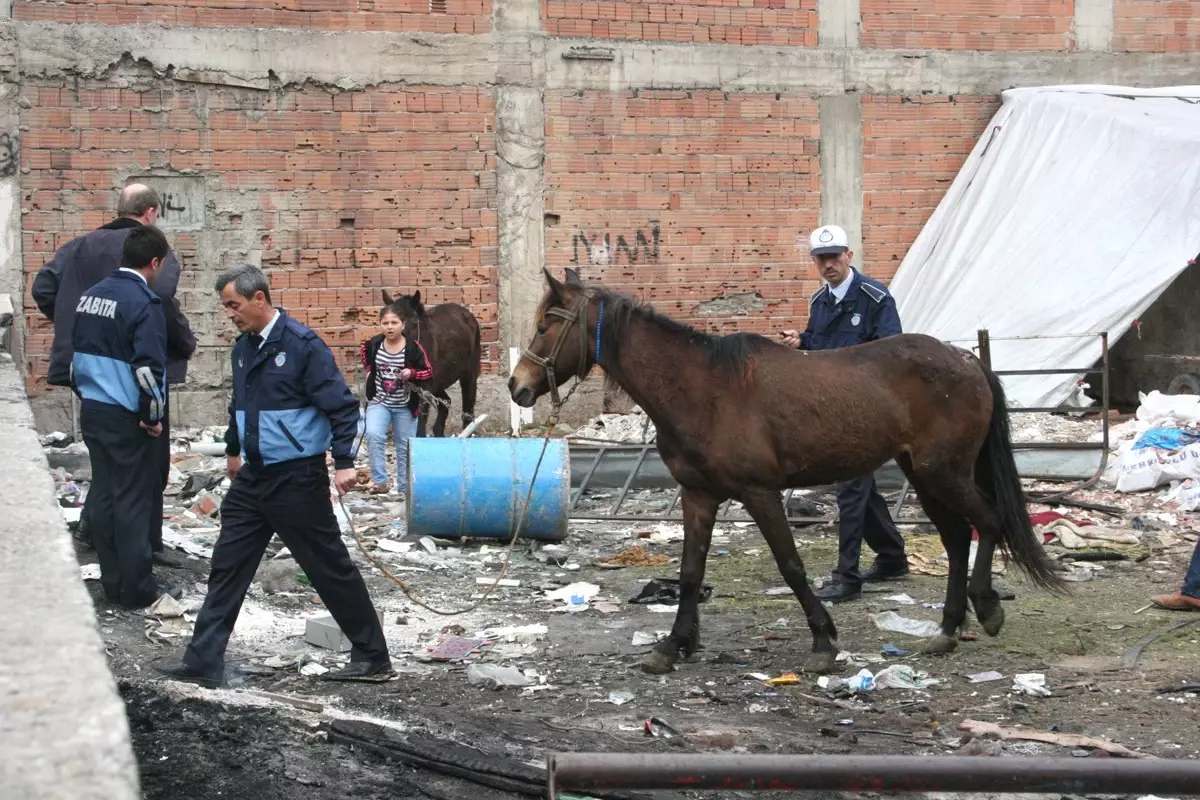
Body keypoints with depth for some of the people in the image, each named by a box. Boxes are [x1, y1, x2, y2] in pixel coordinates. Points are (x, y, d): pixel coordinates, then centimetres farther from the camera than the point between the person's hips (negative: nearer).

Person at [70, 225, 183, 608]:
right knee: (133, 501, -1)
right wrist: (153, 414, -11)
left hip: (92, 411, 7)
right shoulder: (143, 303, -16)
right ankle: (137, 590, 4)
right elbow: (148, 366, -23)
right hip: (127, 417, -7)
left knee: (103, 495, 11)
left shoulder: (91, 295, 9)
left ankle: (113, 583, 17)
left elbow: (76, 354, 15)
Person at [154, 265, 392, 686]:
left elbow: (341, 405, -16)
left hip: (296, 477, -8)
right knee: (227, 565, 6)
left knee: (330, 568, 0)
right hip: (253, 475, 8)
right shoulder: (243, 347, 10)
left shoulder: (302, 344, -14)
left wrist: (344, 461, -22)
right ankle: (203, 661, 10)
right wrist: (234, 449, 37)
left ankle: (373, 658, 11)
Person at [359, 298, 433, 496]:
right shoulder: (374, 344, -7)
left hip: (405, 406, 0)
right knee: (373, 435, -24)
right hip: (379, 402, 1)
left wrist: (412, 373, -24)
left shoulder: (413, 347, -13)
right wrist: (369, 369, 7)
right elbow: (363, 352, 18)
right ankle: (379, 481, -19)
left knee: (405, 448, 10)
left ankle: (404, 488, 24)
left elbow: (429, 372, -7)